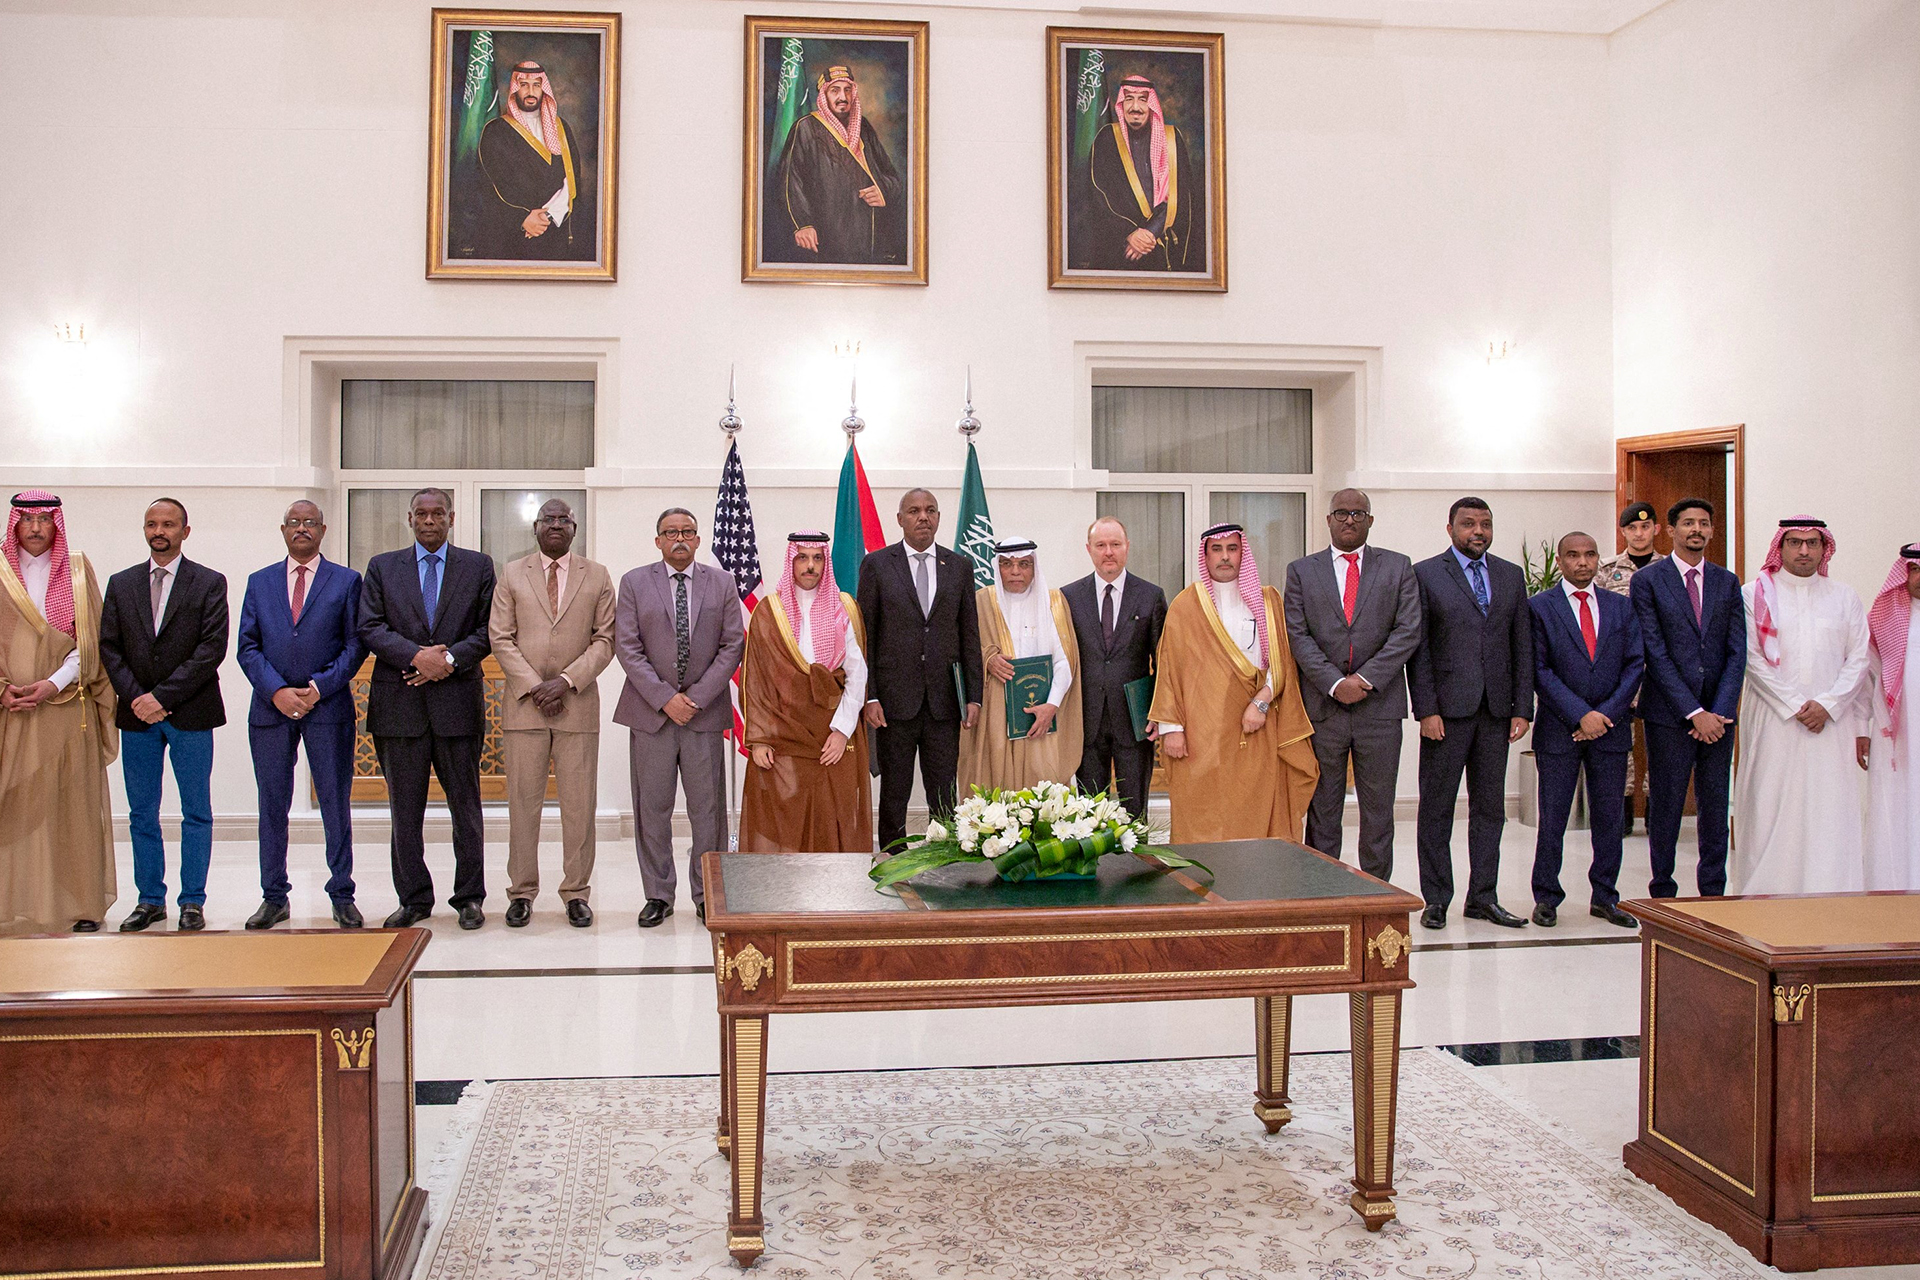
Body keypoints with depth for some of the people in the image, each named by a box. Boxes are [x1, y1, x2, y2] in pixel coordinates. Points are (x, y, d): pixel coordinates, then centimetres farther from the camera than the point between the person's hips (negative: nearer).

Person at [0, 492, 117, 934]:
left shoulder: (77, 571, 7)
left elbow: (90, 640, 1)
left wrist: (54, 684, -12)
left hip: (67, 709, 0)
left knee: (74, 805, -1)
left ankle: (82, 903, 4)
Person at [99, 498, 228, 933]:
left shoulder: (210, 583, 0)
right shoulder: (121, 584, 11)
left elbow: (213, 649, -8)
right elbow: (108, 648, 7)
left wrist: (163, 696, -14)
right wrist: (135, 696, -8)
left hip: (190, 716, -3)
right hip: (137, 716, 3)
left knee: (197, 813, 2)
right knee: (142, 814, 8)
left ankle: (192, 901, 9)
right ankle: (150, 899, 17)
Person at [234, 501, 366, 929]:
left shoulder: (346, 581, 7)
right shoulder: (260, 582, 13)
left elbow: (355, 645, 1)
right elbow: (247, 647, 6)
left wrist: (319, 687, -11)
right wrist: (277, 691, -8)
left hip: (328, 706, -2)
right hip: (270, 707, 2)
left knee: (336, 805, 1)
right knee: (272, 806, 6)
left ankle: (342, 897, 9)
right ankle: (274, 897, 15)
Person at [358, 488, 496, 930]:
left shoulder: (478, 566, 9)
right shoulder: (382, 567, 11)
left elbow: (489, 630, 2)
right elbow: (370, 628, 1)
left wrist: (449, 658, -12)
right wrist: (417, 655, -13)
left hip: (458, 699, -1)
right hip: (399, 703, 1)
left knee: (466, 805, 3)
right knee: (405, 809, 5)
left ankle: (469, 898, 12)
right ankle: (413, 899, 14)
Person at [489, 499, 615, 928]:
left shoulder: (597, 577, 9)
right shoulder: (511, 576, 10)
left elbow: (605, 640, 3)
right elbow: (500, 638, 4)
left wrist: (567, 681, -10)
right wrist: (533, 687, -8)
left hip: (578, 704, 0)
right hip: (523, 704, 0)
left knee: (580, 803, 0)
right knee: (523, 801, 2)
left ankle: (576, 893, 8)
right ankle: (522, 892, 10)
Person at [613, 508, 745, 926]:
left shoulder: (722, 583, 7)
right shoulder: (634, 583, 6)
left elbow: (732, 646, 2)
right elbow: (627, 648, -1)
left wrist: (696, 697, -8)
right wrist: (664, 699, -10)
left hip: (704, 710, 0)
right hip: (650, 711, 0)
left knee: (708, 808, 2)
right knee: (652, 808, 3)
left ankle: (707, 894, 11)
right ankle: (658, 895, 13)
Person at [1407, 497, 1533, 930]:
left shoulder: (1511, 576, 12)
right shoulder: (1425, 575, 0)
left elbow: (1523, 646, 11)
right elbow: (1417, 647, -4)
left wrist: (1522, 708, 3)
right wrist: (1426, 709, -11)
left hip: (1496, 709, 4)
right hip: (1447, 708, -4)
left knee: (1490, 808, 8)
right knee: (1437, 808, 2)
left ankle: (1483, 897, 16)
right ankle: (1436, 899, 10)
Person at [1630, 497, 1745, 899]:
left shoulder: (1727, 582, 10)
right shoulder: (1647, 580, -2)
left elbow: (1737, 652, 5)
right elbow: (1655, 653, -8)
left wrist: (1720, 711, -8)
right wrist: (1694, 712, -12)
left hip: (1718, 714, 3)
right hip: (1669, 714, -3)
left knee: (1715, 806, 7)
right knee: (1665, 806, 2)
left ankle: (1713, 895, 16)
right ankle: (1663, 893, 13)